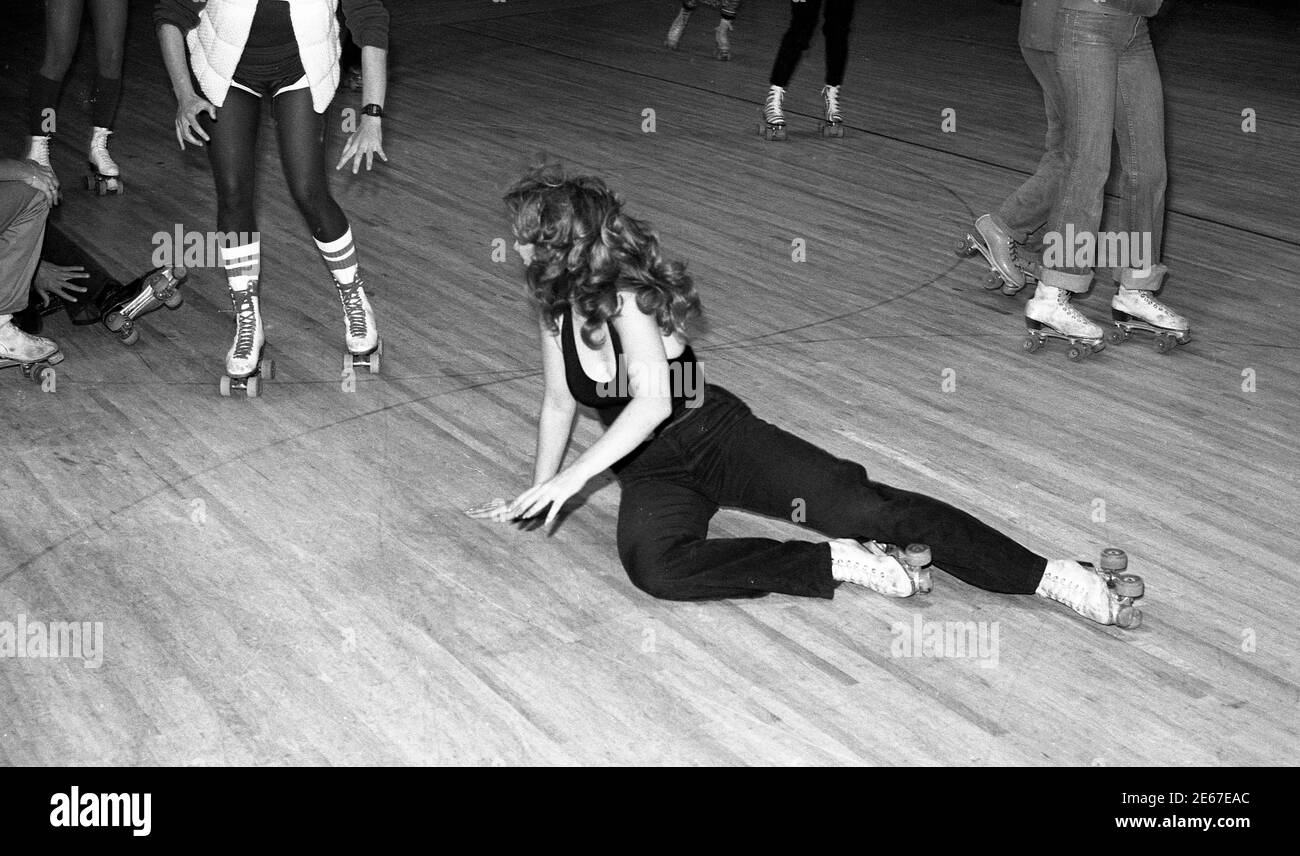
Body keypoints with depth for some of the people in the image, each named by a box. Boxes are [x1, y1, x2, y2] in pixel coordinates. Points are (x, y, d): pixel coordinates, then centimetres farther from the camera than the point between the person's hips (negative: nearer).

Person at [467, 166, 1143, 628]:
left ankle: (1050, 577, -20)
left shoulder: (627, 297, -17)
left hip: (713, 434, -5)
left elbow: (653, 403, -29)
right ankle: (835, 564, -21)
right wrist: (538, 491, 18)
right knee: (654, 564, -32)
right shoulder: (555, 305, 5)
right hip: (647, 472, 5)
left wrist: (575, 475, -32)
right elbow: (558, 402, 17)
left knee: (860, 504, -23)